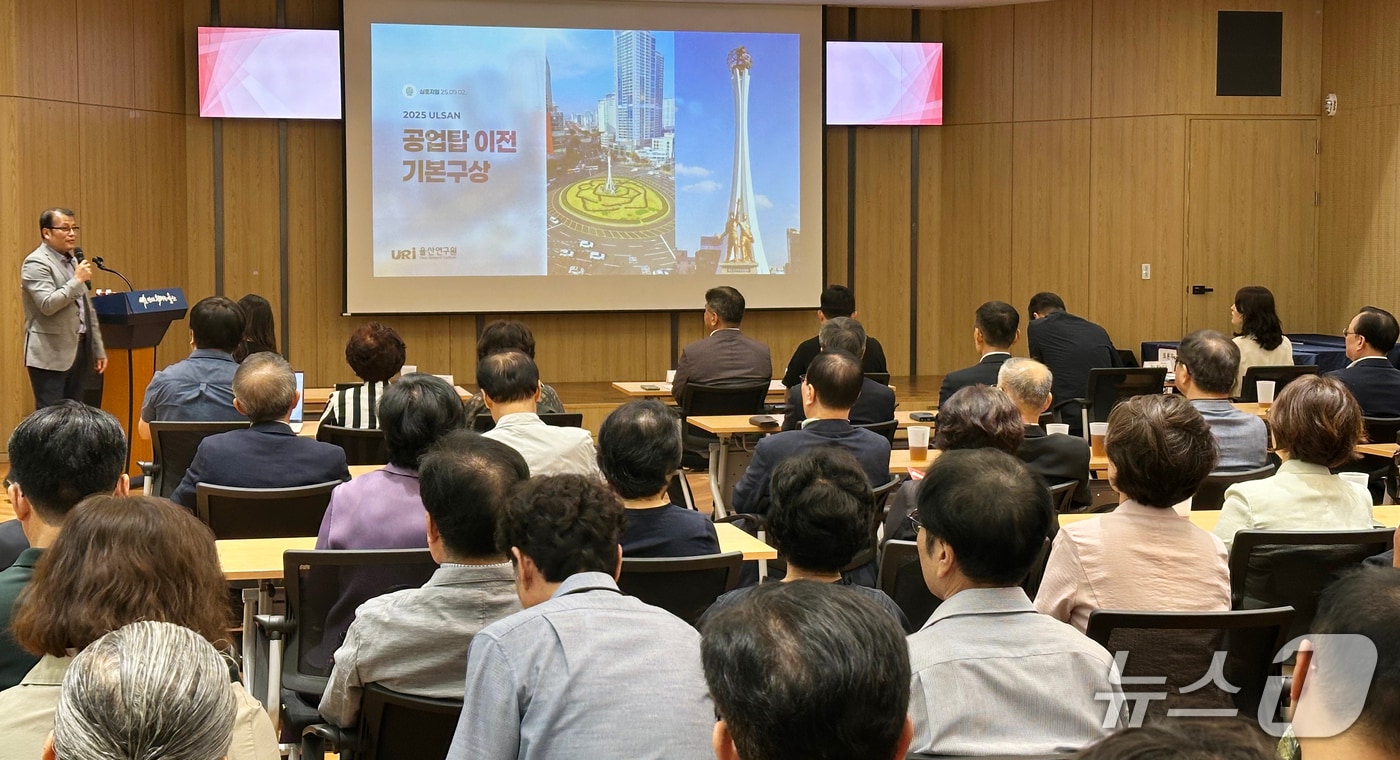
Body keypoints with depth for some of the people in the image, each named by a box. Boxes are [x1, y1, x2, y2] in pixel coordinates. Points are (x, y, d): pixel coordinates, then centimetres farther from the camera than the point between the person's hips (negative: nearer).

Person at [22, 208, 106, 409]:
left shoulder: (73, 260, 17)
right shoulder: (36, 263, -10)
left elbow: (88, 308, 20)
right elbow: (48, 305, -22)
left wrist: (98, 349, 18)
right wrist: (77, 280, -17)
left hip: (79, 349, 8)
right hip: (51, 354, -8)